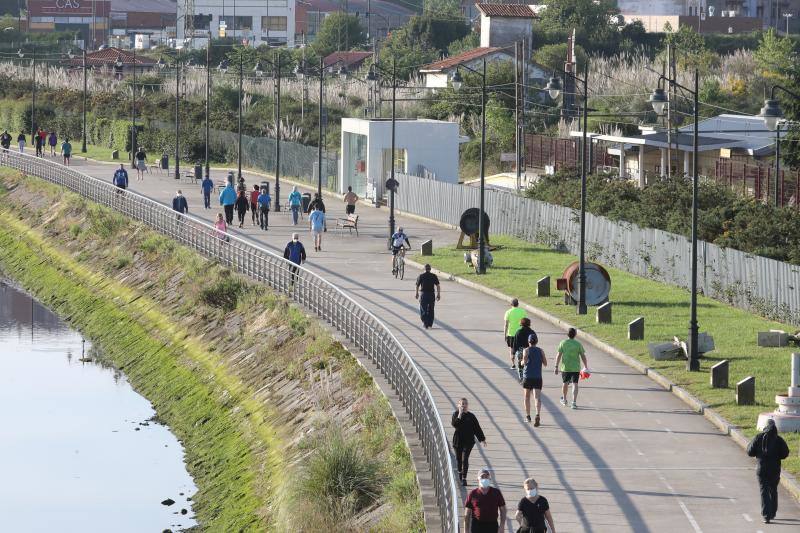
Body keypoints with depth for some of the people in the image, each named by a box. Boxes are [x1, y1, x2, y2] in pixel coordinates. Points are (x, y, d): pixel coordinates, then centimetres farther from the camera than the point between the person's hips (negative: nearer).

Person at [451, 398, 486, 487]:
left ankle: (464, 478, -12)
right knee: (458, 458, 11)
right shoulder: (456, 414, 0)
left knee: (465, 459, -11)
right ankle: (460, 473, 38)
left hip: (468, 441, -1)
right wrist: (460, 415, -22)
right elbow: (455, 424, -19)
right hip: (458, 441, 1)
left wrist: (482, 439, 7)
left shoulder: (471, 416, 2)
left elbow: (477, 428, 7)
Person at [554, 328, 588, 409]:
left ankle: (564, 399, 37)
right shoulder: (578, 344, -3)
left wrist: (556, 367, -1)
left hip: (565, 367, 1)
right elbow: (583, 356, -1)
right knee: (575, 384, -1)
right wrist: (585, 367, 9)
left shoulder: (563, 343, -3)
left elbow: (558, 356, -5)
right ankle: (574, 402, -11)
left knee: (565, 383, 19)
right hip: (576, 367, -1)